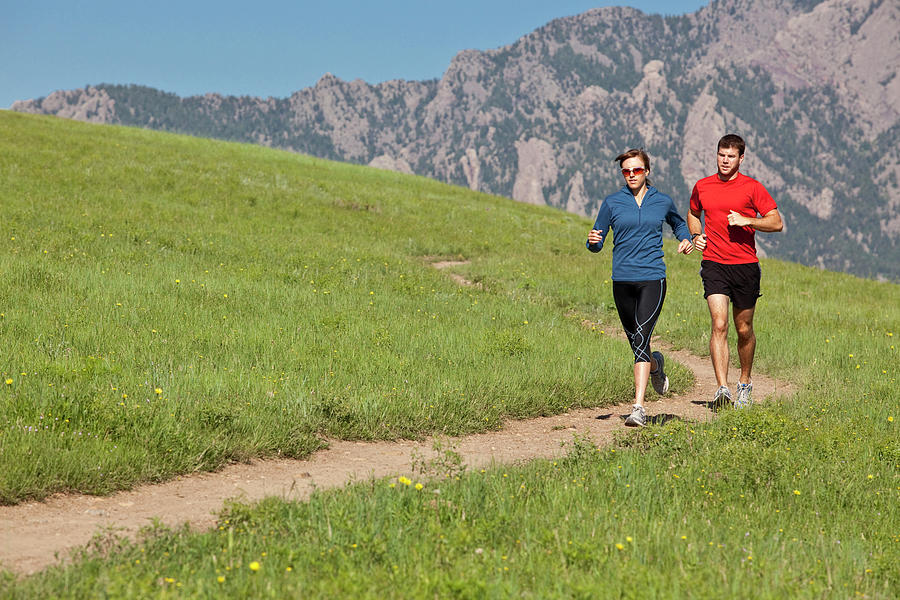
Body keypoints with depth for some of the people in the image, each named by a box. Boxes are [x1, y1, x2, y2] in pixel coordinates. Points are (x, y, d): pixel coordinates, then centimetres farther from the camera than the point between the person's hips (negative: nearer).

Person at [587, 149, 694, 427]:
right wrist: (593, 240, -15)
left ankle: (638, 407, -21)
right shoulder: (612, 203, 5)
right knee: (635, 341, 12)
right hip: (622, 280, 2)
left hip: (653, 279, -2)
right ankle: (655, 365, 49)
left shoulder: (662, 202, 7)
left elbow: (678, 223, 29)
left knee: (641, 338, -17)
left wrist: (686, 239, 9)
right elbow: (596, 244, 7)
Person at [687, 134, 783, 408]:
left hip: (746, 266, -1)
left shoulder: (752, 187, 0)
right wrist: (695, 235, 9)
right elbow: (693, 214, 29)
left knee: (744, 330, 9)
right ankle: (722, 388, -22)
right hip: (714, 264, 1)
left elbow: (777, 223, -3)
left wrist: (746, 220, -15)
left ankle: (745, 382, 31)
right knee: (719, 325, -16)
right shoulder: (702, 187, 9)